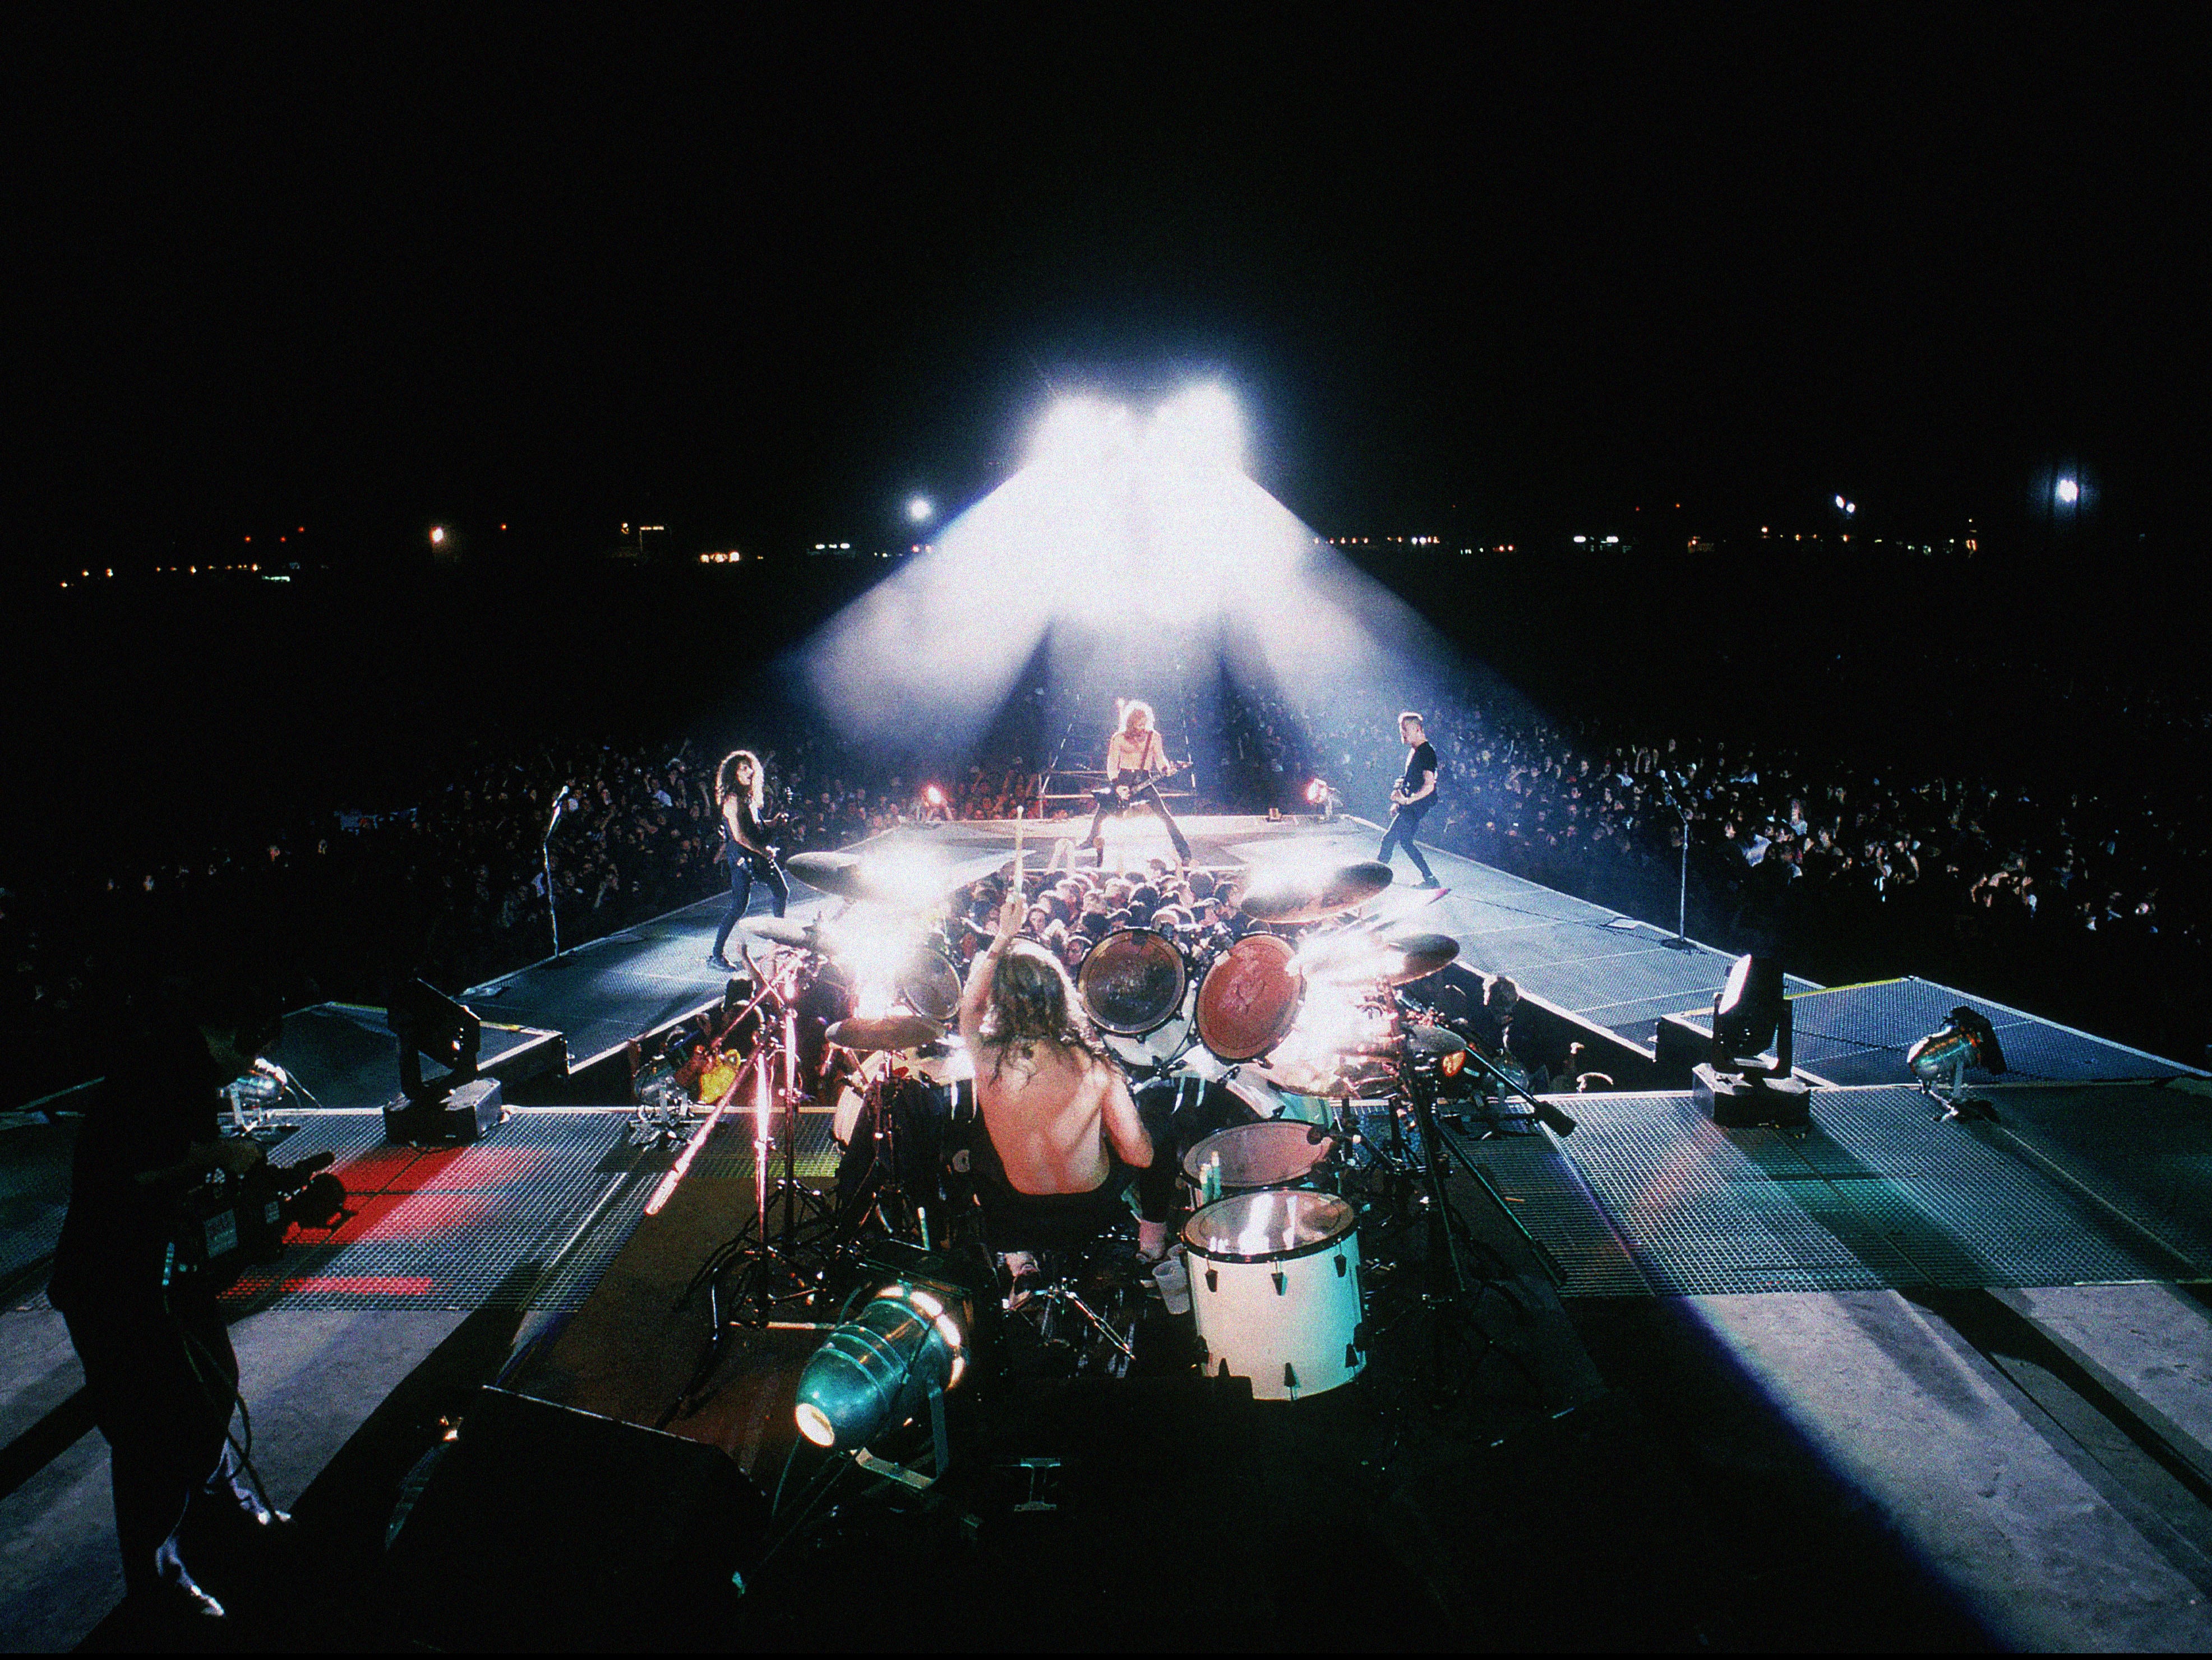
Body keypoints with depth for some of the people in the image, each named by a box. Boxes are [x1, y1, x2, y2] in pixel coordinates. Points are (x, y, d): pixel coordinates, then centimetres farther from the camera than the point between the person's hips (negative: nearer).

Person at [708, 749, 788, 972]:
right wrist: (764, 851, -15)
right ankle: (716, 955, 0)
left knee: (782, 891, 15)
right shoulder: (733, 799, -17)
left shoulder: (749, 796, 11)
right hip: (741, 855, -9)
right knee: (739, 907, -9)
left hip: (758, 853, 9)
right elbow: (739, 836, -21)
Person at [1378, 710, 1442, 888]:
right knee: (1405, 841, 12)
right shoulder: (1413, 750, 15)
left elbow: (1429, 786, -22)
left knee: (1389, 838, -10)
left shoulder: (1427, 752, -15)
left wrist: (1408, 800, -27)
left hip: (1417, 805, -10)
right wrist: (1398, 802, 22)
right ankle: (1429, 878, 17)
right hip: (1409, 804, 10)